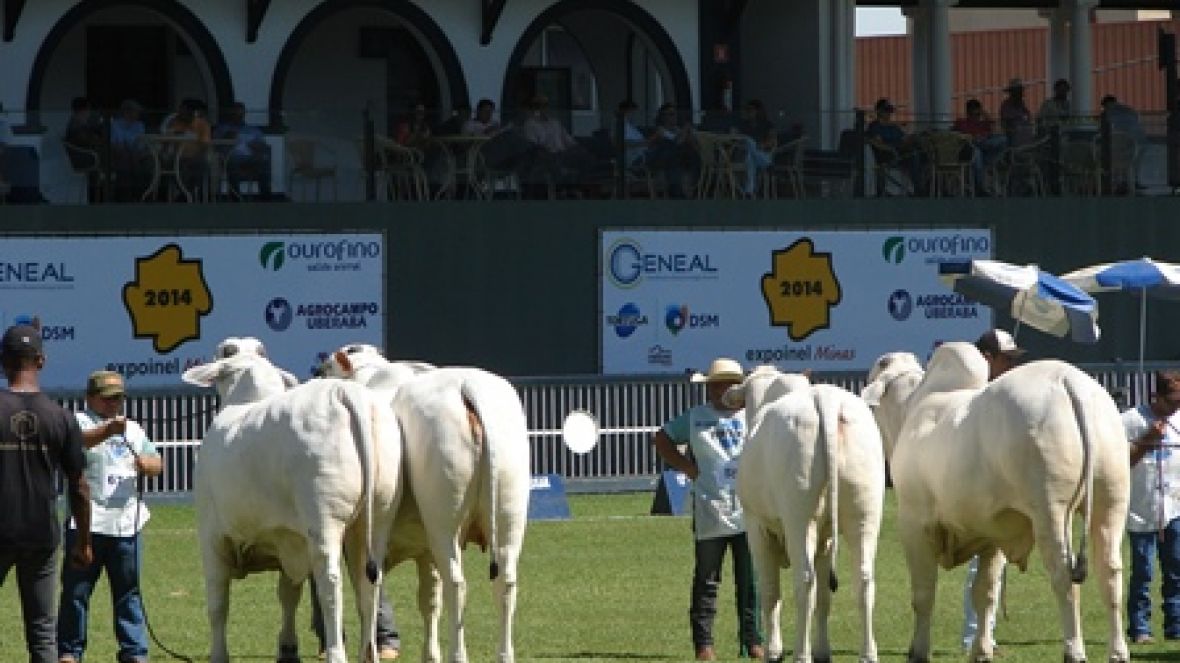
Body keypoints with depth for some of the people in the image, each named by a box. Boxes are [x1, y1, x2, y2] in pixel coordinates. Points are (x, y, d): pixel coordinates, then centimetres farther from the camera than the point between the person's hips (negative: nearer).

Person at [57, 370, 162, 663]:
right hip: (86, 524, -5)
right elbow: (77, 441, -25)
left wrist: (145, 464, -7)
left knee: (129, 592, 7)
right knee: (76, 590, -1)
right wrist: (108, 430, -44)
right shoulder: (80, 422, -2)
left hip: (126, 524, 5)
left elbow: (157, 463, 18)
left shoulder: (133, 428, 18)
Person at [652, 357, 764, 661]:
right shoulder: (695, 418, 7)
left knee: (751, 580, 4)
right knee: (707, 581, 2)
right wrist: (688, 468, 4)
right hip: (709, 513, -1)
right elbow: (662, 440, 15)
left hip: (749, 509, 1)